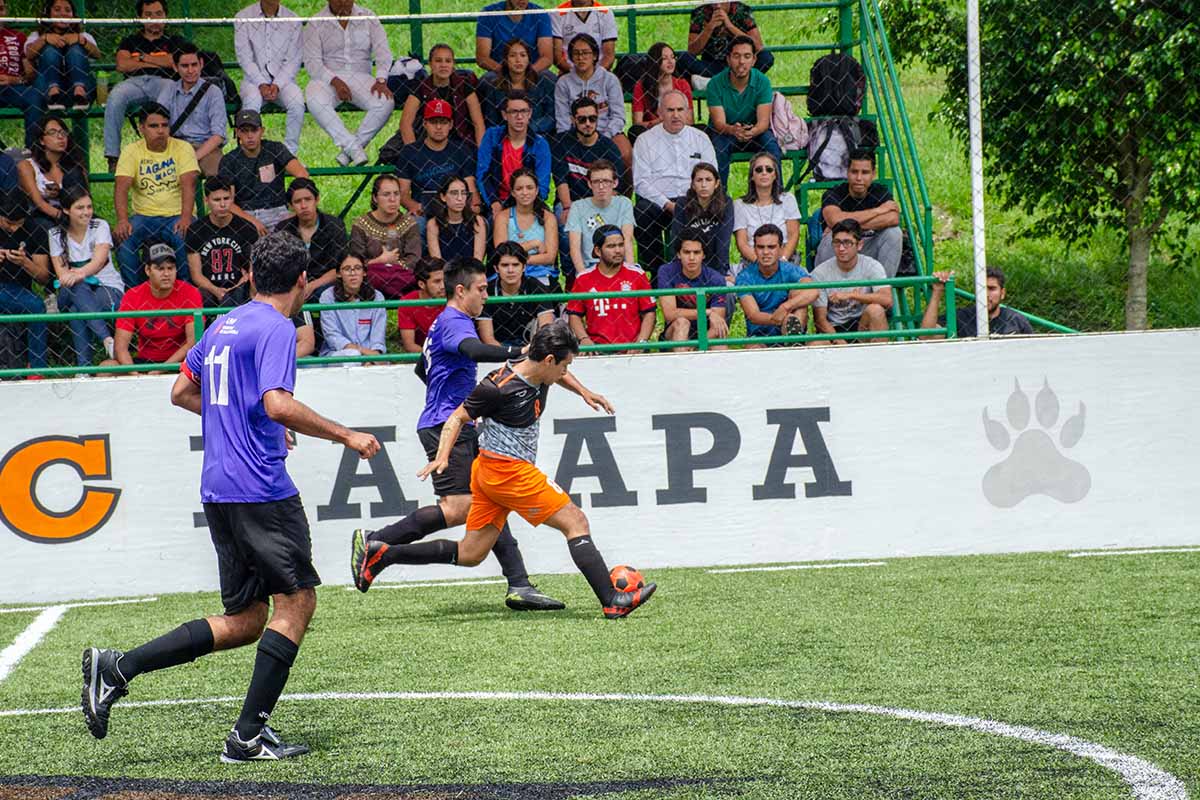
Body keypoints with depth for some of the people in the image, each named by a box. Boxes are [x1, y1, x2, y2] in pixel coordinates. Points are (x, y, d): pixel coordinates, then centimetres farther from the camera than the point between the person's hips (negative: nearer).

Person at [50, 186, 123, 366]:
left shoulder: (100, 226, -2)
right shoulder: (56, 234, 4)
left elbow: (99, 260, -20)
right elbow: (60, 271, -7)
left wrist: (80, 273, -41)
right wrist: (69, 276, -32)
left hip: (109, 288, -1)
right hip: (72, 293, 1)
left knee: (76, 309, -34)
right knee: (77, 287, -36)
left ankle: (83, 363, -40)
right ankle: (107, 339, -49)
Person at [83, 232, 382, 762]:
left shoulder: (222, 326, 17)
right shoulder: (275, 329, -9)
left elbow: (182, 392, 28)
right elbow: (279, 405, -22)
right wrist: (345, 436, -14)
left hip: (218, 492, 9)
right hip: (261, 490, -9)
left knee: (244, 621, 11)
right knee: (296, 600, 0)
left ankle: (117, 668, 2)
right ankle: (248, 735, -5)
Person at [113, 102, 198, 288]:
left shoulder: (182, 148, 0)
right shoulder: (132, 151, 2)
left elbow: (188, 184, -13)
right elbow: (121, 186, -10)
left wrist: (186, 218, -30)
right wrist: (122, 220, -27)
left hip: (176, 215, -1)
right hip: (144, 216, 1)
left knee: (186, 238, -33)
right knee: (123, 238, -28)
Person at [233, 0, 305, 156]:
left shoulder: (293, 20, 4)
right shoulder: (242, 18, 2)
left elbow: (293, 61, 0)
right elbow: (244, 58, -4)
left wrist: (277, 85, -15)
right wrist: (261, 85, -17)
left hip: (283, 79, 1)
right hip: (254, 79, -1)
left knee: (296, 101, -32)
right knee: (252, 99, -35)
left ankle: (291, 152, -22)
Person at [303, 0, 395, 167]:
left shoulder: (369, 19, 10)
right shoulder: (315, 24, 4)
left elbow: (383, 53, 0)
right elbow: (312, 61, -6)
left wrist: (381, 80, -19)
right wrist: (335, 81, -23)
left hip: (360, 76, 2)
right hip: (326, 78, -2)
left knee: (385, 102, -29)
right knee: (316, 102, -37)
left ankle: (348, 150, -23)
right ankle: (353, 147, -35)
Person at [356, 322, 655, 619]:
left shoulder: (538, 374, 5)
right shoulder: (499, 387, -20)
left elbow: (558, 376, 32)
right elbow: (457, 418, -11)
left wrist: (583, 391, 22)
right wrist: (442, 457, -22)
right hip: (507, 471, -10)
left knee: (469, 555, 12)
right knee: (576, 522, -9)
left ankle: (379, 554, 13)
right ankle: (612, 601, -11)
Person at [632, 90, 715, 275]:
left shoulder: (700, 139, 16)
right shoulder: (645, 140, 9)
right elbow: (641, 182, -1)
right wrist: (668, 205, -14)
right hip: (657, 202, -1)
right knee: (641, 213, -34)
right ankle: (655, 273, -24)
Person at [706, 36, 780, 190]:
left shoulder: (762, 82, -11)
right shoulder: (715, 84, -14)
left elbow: (763, 121, -19)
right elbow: (719, 122, -21)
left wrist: (752, 131, -44)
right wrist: (733, 130, -46)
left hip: (755, 133, 1)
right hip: (725, 133, -1)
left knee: (770, 143, -28)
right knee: (719, 147, -32)